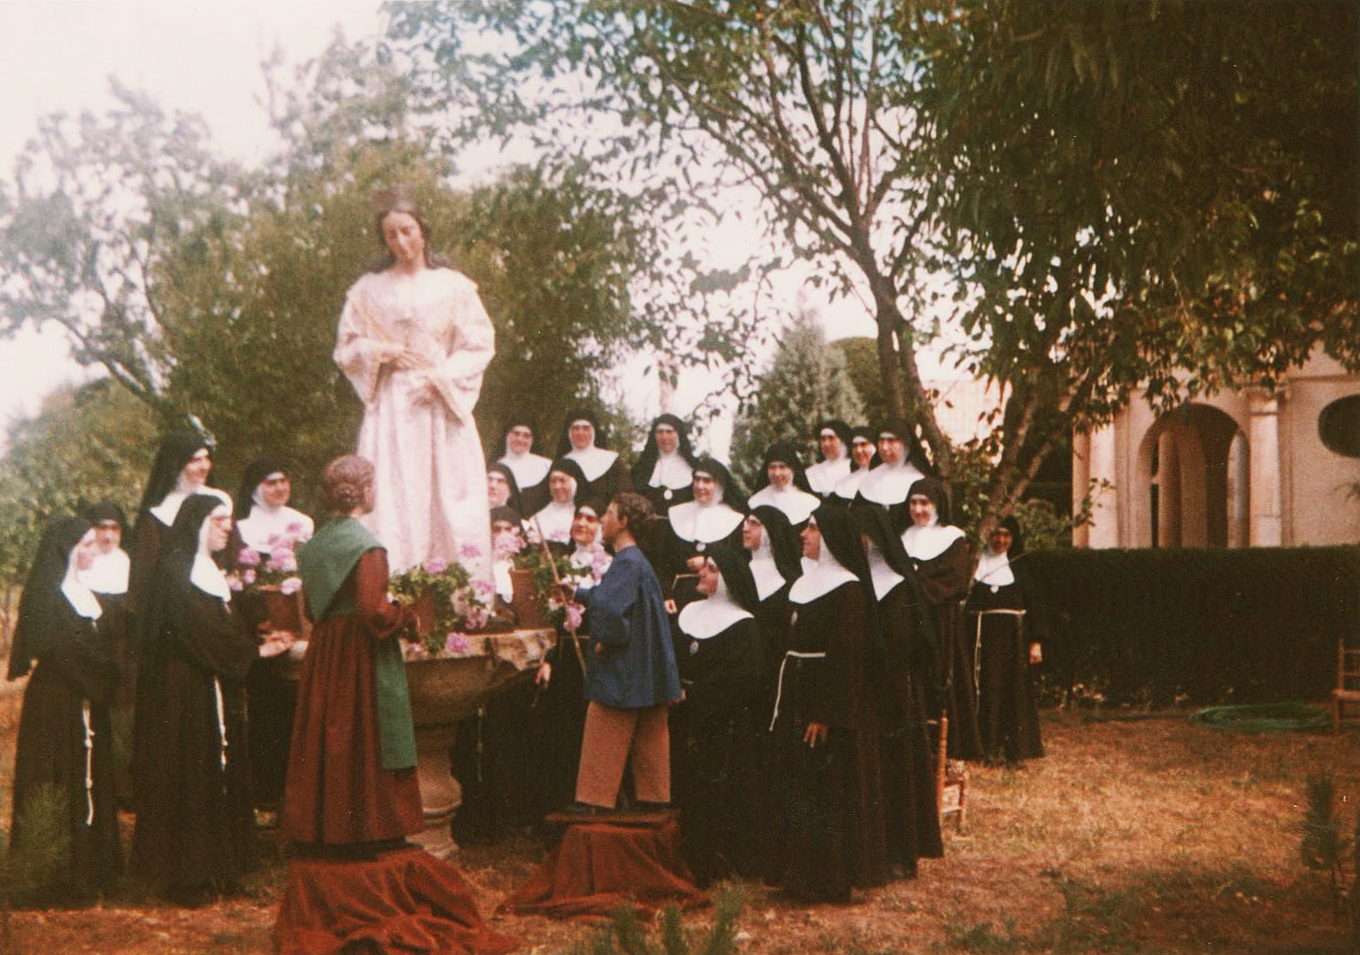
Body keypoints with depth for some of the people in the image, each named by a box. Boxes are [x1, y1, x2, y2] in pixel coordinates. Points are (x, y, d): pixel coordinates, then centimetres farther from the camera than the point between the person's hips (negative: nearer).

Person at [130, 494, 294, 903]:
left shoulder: (212, 572, 18)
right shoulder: (175, 571, -11)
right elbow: (201, 630, -18)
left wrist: (257, 639, -4)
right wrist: (255, 649, -12)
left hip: (216, 690, 9)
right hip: (183, 690, -9)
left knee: (220, 773, 8)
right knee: (187, 775, -5)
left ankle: (217, 868, 14)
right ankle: (183, 874, 2)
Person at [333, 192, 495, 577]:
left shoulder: (453, 286, 7)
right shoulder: (369, 290, 11)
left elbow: (479, 345, 5)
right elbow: (346, 349, 12)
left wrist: (441, 376, -8)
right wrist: (382, 351, -7)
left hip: (441, 406, 0)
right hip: (390, 408, 1)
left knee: (449, 497, -5)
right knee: (391, 500, -7)